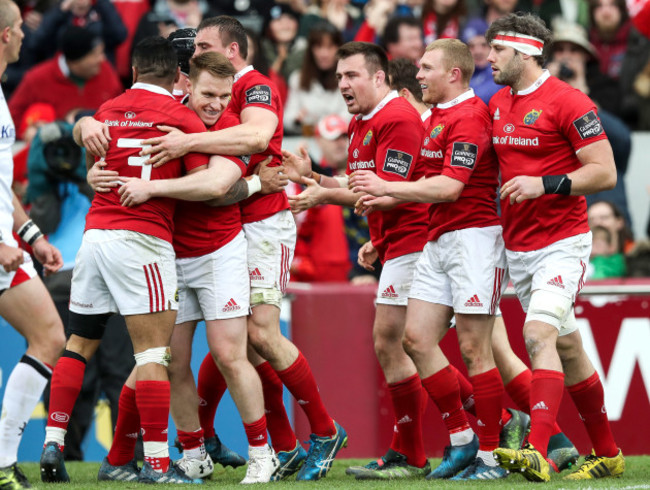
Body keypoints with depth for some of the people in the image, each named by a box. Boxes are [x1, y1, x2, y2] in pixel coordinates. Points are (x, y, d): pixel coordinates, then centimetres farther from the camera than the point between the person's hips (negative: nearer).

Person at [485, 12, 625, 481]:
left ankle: (537, 452, -33)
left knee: (539, 334, -23)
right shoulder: (497, 104, 10)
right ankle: (608, 453, 23)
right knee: (566, 347, 13)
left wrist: (544, 184, -24)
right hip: (518, 246, 8)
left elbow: (605, 173, -15)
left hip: (561, 243, -8)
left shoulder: (568, 103, -13)